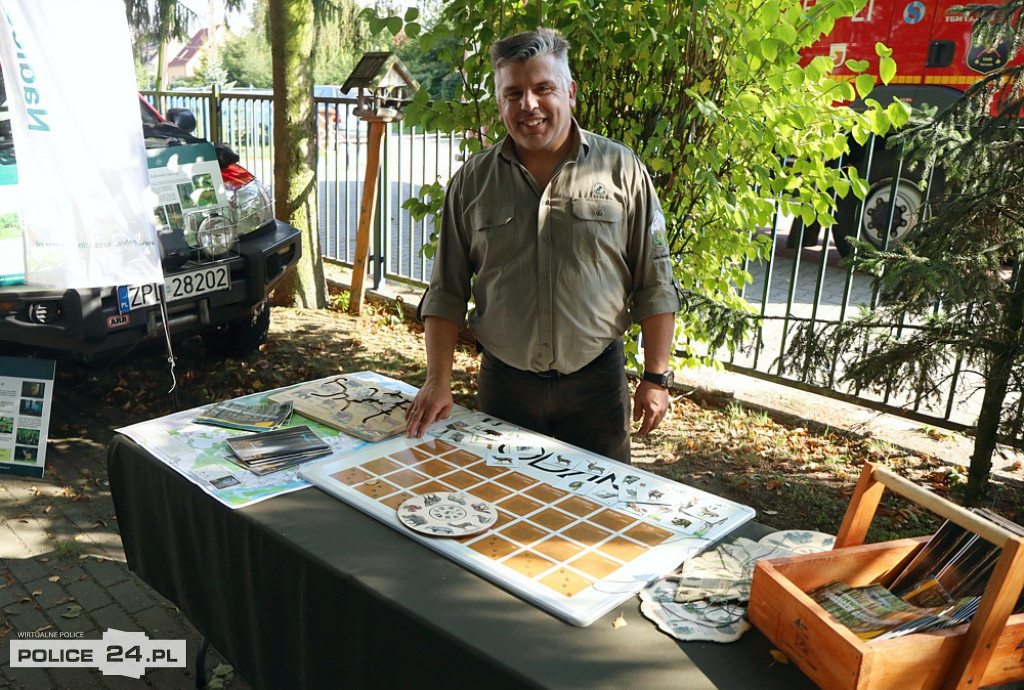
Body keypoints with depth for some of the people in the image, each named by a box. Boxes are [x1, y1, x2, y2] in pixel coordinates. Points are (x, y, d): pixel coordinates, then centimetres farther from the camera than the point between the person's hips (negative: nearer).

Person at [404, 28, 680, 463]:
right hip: (503, 382, 2)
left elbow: (655, 285, 0)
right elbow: (446, 291, 4)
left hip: (596, 382, -1)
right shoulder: (472, 181, 2)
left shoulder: (621, 170, -2)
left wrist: (656, 377, -4)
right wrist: (438, 381, -5)